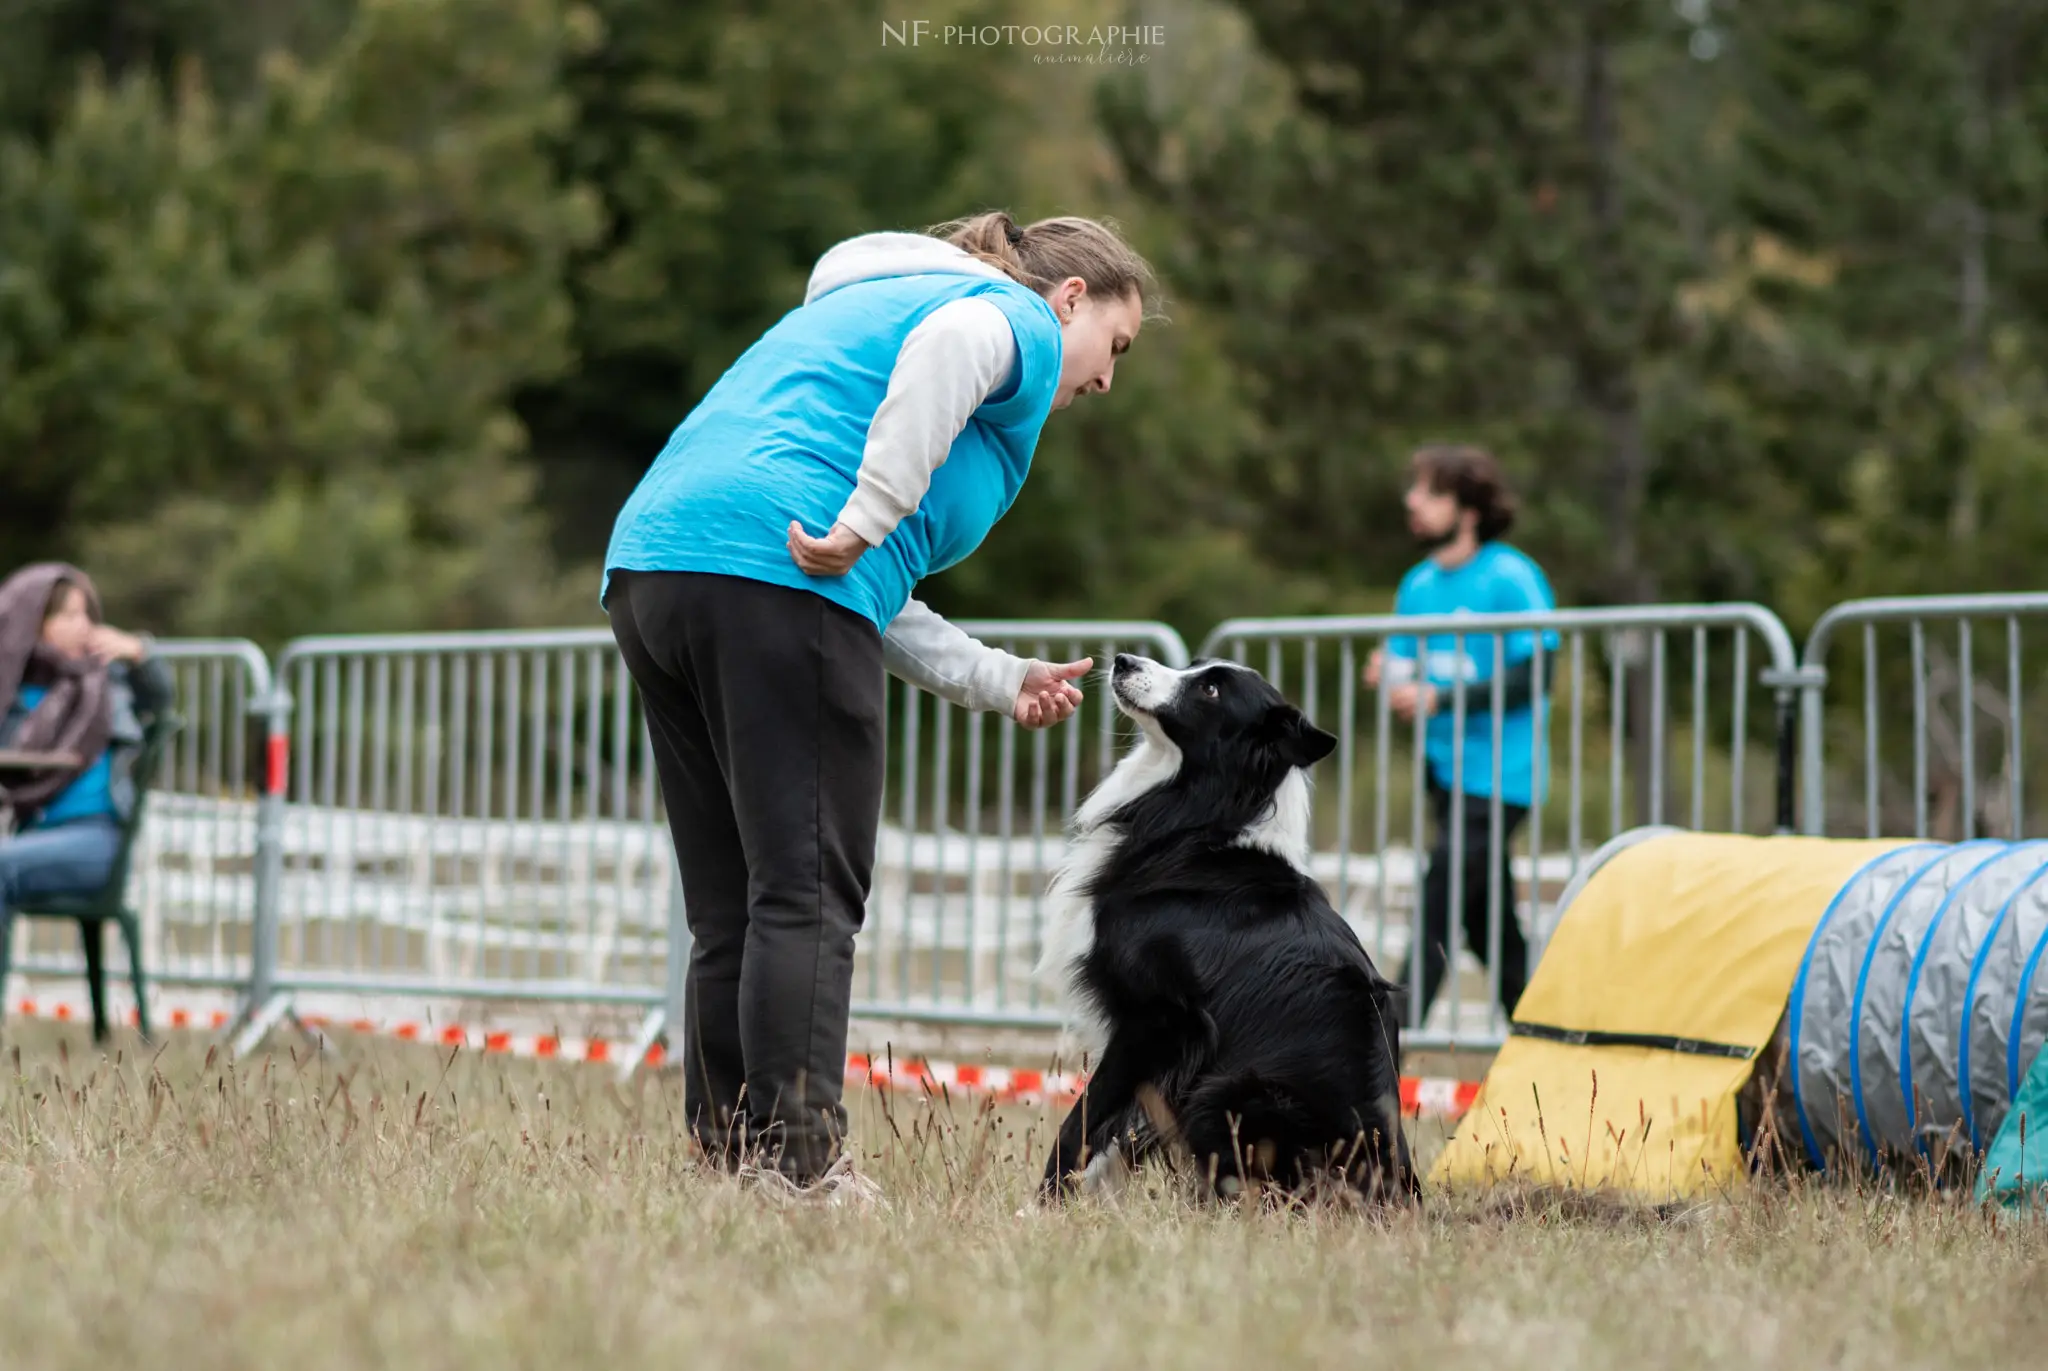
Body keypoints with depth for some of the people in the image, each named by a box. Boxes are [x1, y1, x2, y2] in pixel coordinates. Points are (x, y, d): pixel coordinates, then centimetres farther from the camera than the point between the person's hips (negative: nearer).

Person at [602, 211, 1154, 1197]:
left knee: (730, 919, 9)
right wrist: (869, 518, -20)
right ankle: (801, 1167, -12)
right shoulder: (1020, 319, 12)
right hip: (770, 570, -9)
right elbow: (949, 346, -17)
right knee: (806, 899, -8)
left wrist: (1002, 681, 30)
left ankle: (728, 1157, 7)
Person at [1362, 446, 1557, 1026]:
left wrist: (1440, 698, -21)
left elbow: (1536, 676, -15)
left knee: (1437, 911, -14)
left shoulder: (1510, 576, -10)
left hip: (1498, 775, -7)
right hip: (1448, 773, 7)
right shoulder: (1419, 584, 11)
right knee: (1489, 925, 10)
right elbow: (1408, 673, 16)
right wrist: (1388, 679, -9)